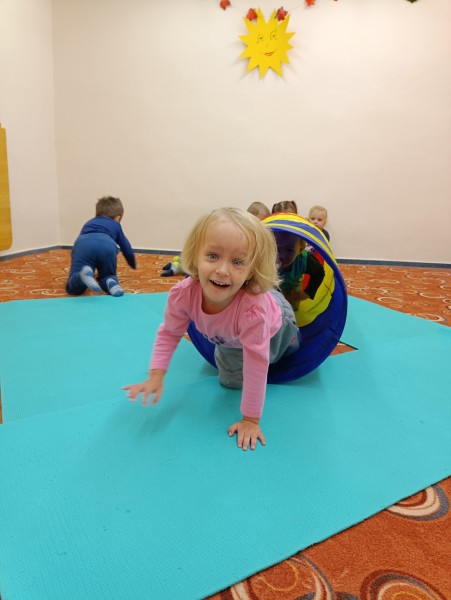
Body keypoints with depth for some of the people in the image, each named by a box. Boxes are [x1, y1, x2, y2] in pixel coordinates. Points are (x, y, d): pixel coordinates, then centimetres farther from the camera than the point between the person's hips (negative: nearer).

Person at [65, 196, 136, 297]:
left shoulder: (88, 223, 47)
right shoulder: (115, 226, 40)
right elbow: (126, 248, 47)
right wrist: (134, 265, 67)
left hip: (83, 245, 1)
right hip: (107, 245, -1)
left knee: (72, 288, 1)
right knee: (107, 276, 25)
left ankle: (83, 274, -33)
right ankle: (111, 282, -12)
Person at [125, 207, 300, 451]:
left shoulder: (253, 308, -52)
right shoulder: (183, 294, -40)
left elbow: (256, 365, -41)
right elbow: (169, 333, -19)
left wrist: (250, 419, -32)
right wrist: (156, 377, -26)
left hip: (273, 325, -2)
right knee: (231, 379, 22)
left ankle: (290, 338, 57)